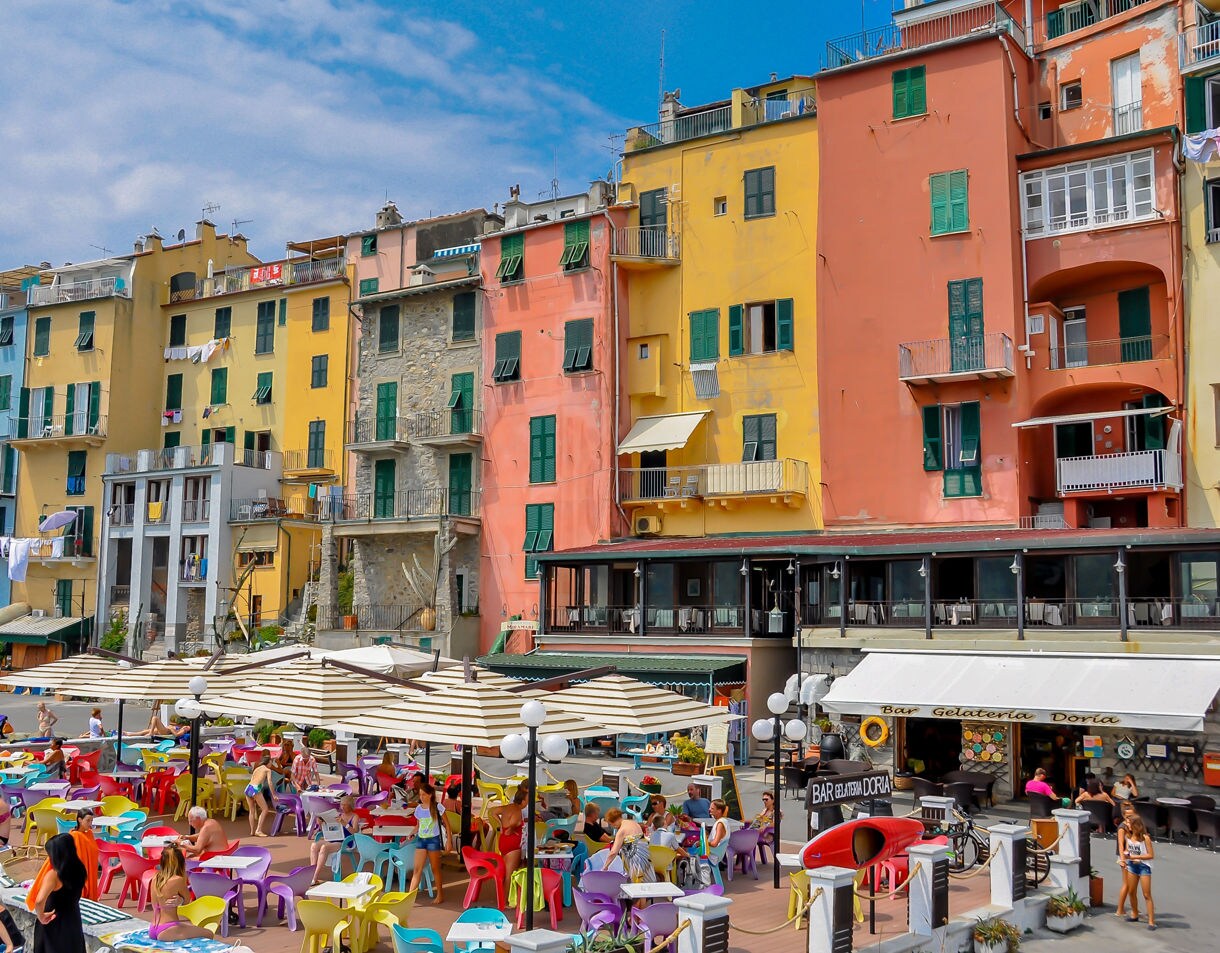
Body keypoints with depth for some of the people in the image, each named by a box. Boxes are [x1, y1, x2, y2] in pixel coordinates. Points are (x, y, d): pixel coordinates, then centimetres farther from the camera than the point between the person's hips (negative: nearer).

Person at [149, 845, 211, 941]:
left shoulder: (155, 878, 5)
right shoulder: (178, 880, -14)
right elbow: (186, 900, 2)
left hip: (153, 930, 8)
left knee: (190, 923, 30)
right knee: (208, 934, 2)